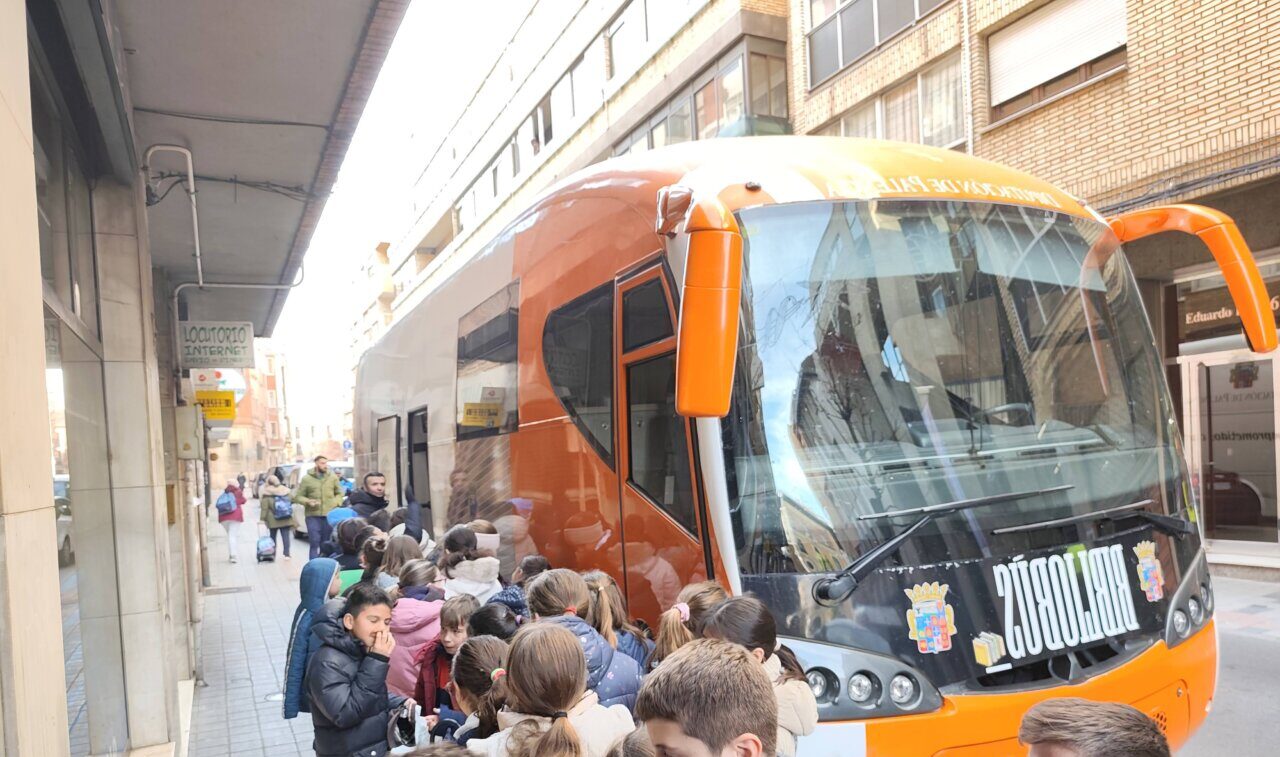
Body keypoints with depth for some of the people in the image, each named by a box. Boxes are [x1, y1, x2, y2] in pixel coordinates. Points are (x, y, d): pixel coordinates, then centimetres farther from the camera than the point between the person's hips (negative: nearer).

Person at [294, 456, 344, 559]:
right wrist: (308, 501, -12)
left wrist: (336, 503, -2)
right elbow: (298, 496, 6)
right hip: (313, 516, -2)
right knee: (315, 543, -7)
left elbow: (339, 493, 16)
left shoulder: (333, 477, 9)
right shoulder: (306, 479, 2)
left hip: (330, 515, 2)